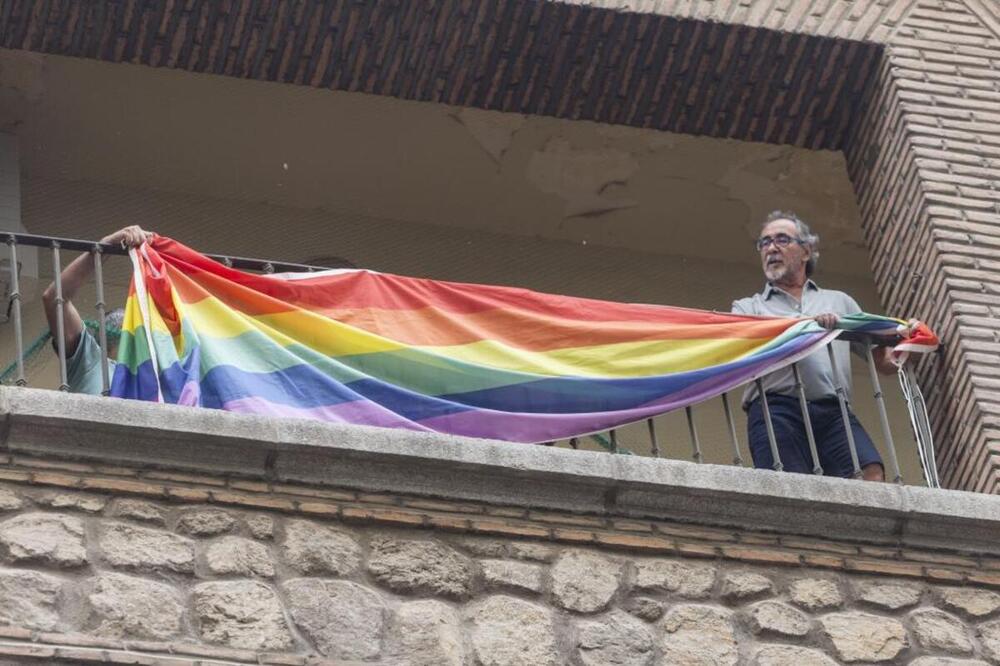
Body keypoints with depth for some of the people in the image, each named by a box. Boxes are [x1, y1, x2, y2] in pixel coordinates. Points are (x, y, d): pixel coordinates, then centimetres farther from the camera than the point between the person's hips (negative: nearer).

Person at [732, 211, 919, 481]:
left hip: (833, 410, 2)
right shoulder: (748, 307, 26)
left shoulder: (839, 301, 32)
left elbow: (884, 362, 25)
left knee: (871, 475, -25)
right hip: (777, 409, -2)